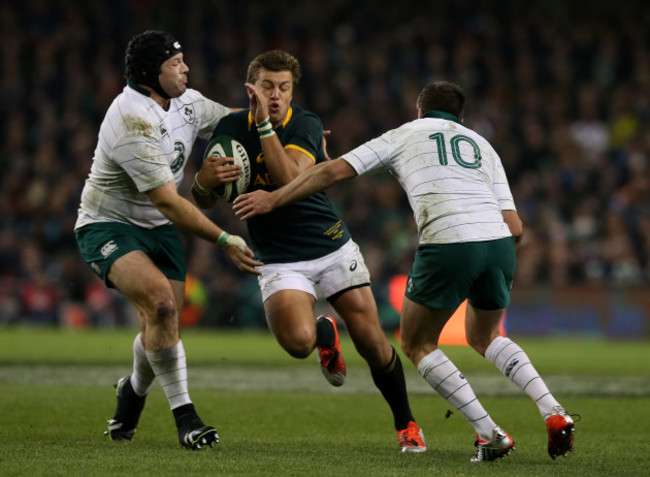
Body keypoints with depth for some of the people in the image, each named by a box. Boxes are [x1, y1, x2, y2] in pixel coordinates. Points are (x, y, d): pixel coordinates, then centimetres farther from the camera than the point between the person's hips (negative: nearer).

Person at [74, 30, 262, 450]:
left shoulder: (187, 102, -1)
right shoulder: (133, 121, -26)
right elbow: (167, 201, -27)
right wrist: (223, 239, -28)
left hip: (159, 228, 7)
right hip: (108, 226, -7)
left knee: (163, 326, 1)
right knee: (161, 302, -29)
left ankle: (134, 389, 36)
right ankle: (184, 414, -19)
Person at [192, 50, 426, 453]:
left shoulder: (307, 125, -10)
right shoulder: (231, 128, -3)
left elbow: (289, 180, -28)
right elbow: (205, 201, 1)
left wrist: (265, 125, -32)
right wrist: (204, 182, -22)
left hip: (333, 245, 0)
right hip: (279, 259, 0)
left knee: (372, 343, -5)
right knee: (297, 341, -26)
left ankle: (406, 424, 19)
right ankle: (325, 333, 12)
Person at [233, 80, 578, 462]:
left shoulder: (404, 134, 22)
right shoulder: (482, 146, 28)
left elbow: (335, 171, 16)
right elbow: (515, 227, 17)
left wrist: (273, 199, 25)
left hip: (447, 244, -4)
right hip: (499, 244, 4)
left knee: (418, 345, 17)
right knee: (484, 337, 30)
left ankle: (490, 434, 5)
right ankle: (553, 412, 11)